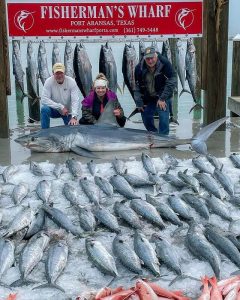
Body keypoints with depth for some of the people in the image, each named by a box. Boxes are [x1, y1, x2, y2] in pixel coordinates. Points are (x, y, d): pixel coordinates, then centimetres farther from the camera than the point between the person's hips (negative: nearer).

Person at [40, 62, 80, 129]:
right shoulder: (49, 81, -18)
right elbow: (44, 100, -23)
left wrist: (74, 117, -39)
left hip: (67, 112, 1)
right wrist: (61, 107, -29)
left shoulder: (71, 82, -18)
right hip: (54, 110, 0)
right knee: (44, 109, -30)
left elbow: (75, 101, -25)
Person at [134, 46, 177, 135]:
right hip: (147, 98, 4)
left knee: (163, 118, -17)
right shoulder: (139, 68, -12)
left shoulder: (165, 63, -21)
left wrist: (163, 98, -21)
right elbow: (137, 87, -4)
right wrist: (139, 103, -7)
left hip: (162, 96, -4)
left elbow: (172, 82, -19)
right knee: (146, 118, 8)